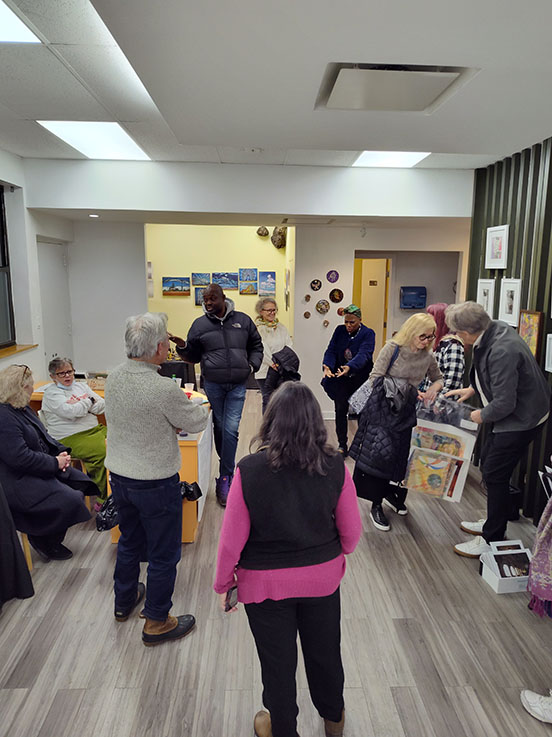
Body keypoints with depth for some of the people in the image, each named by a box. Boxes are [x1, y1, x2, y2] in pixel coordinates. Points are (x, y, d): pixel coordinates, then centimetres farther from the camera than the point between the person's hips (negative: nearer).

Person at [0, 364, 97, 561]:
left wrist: (61, 451, 2)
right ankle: (43, 542, 5)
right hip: (20, 481, -11)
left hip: (43, 469, 11)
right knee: (69, 500, -22)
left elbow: (43, 435, 20)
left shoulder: (23, 408, 11)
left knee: (82, 483, 4)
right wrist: (55, 462, -19)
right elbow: (20, 457, -28)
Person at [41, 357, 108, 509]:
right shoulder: (51, 393, 0)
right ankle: (103, 498, -19)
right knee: (104, 452, -30)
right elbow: (71, 412, -16)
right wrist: (89, 401, -1)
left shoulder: (81, 385, 20)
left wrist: (80, 404, -5)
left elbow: (101, 405, 10)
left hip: (95, 428, 6)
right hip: (71, 438, -6)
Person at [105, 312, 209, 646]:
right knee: (164, 553, 11)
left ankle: (124, 600, 47)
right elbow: (197, 422, -13)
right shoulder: (164, 389, -28)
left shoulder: (114, 377, -5)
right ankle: (157, 622, 26)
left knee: (130, 541, 27)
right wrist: (199, 407, 7)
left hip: (120, 477, 8)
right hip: (155, 483, -7)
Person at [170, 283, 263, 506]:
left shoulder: (243, 320, 5)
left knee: (231, 430, -8)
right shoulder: (200, 324, 4)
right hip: (213, 385, 1)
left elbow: (256, 345, 16)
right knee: (219, 427, 11)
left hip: (237, 386, -1)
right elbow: (193, 356, 8)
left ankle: (225, 478, 1)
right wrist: (182, 346, -12)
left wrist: (252, 366, 2)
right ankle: (228, 468, 30)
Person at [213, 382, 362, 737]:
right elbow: (352, 531, -8)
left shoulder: (249, 470, -25)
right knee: (325, 651, 27)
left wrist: (223, 584, 1)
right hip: (323, 578, 3)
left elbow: (232, 539, -17)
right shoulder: (335, 467, -19)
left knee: (278, 662, 21)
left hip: (266, 584, -2)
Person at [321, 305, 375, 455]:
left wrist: (350, 367, -46)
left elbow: (364, 354, -27)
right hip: (340, 379, 3)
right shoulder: (340, 330, 2)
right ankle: (342, 446, 11)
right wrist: (327, 365, -27)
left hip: (360, 379, -2)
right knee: (340, 410, -1)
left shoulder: (368, 334, -10)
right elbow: (331, 350, -6)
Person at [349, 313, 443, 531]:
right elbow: (375, 378, -15)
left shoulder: (428, 356, 0)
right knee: (380, 455, -4)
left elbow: (438, 379, 18)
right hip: (382, 409, -5)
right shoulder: (393, 348, -13)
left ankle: (393, 495, 34)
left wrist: (434, 388, -5)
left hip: (405, 411, 5)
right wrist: (402, 389, -23)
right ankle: (376, 506, 8)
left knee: (402, 456, 10)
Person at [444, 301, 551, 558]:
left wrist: (482, 416, -11)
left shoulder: (502, 351, -33)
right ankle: (493, 523, 36)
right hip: (513, 412, 10)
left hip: (521, 419, -10)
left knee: (495, 475, -2)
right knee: (488, 464, 18)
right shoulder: (494, 329, -3)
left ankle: (492, 540, 14)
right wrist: (472, 389, 12)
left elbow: (504, 404, -29)